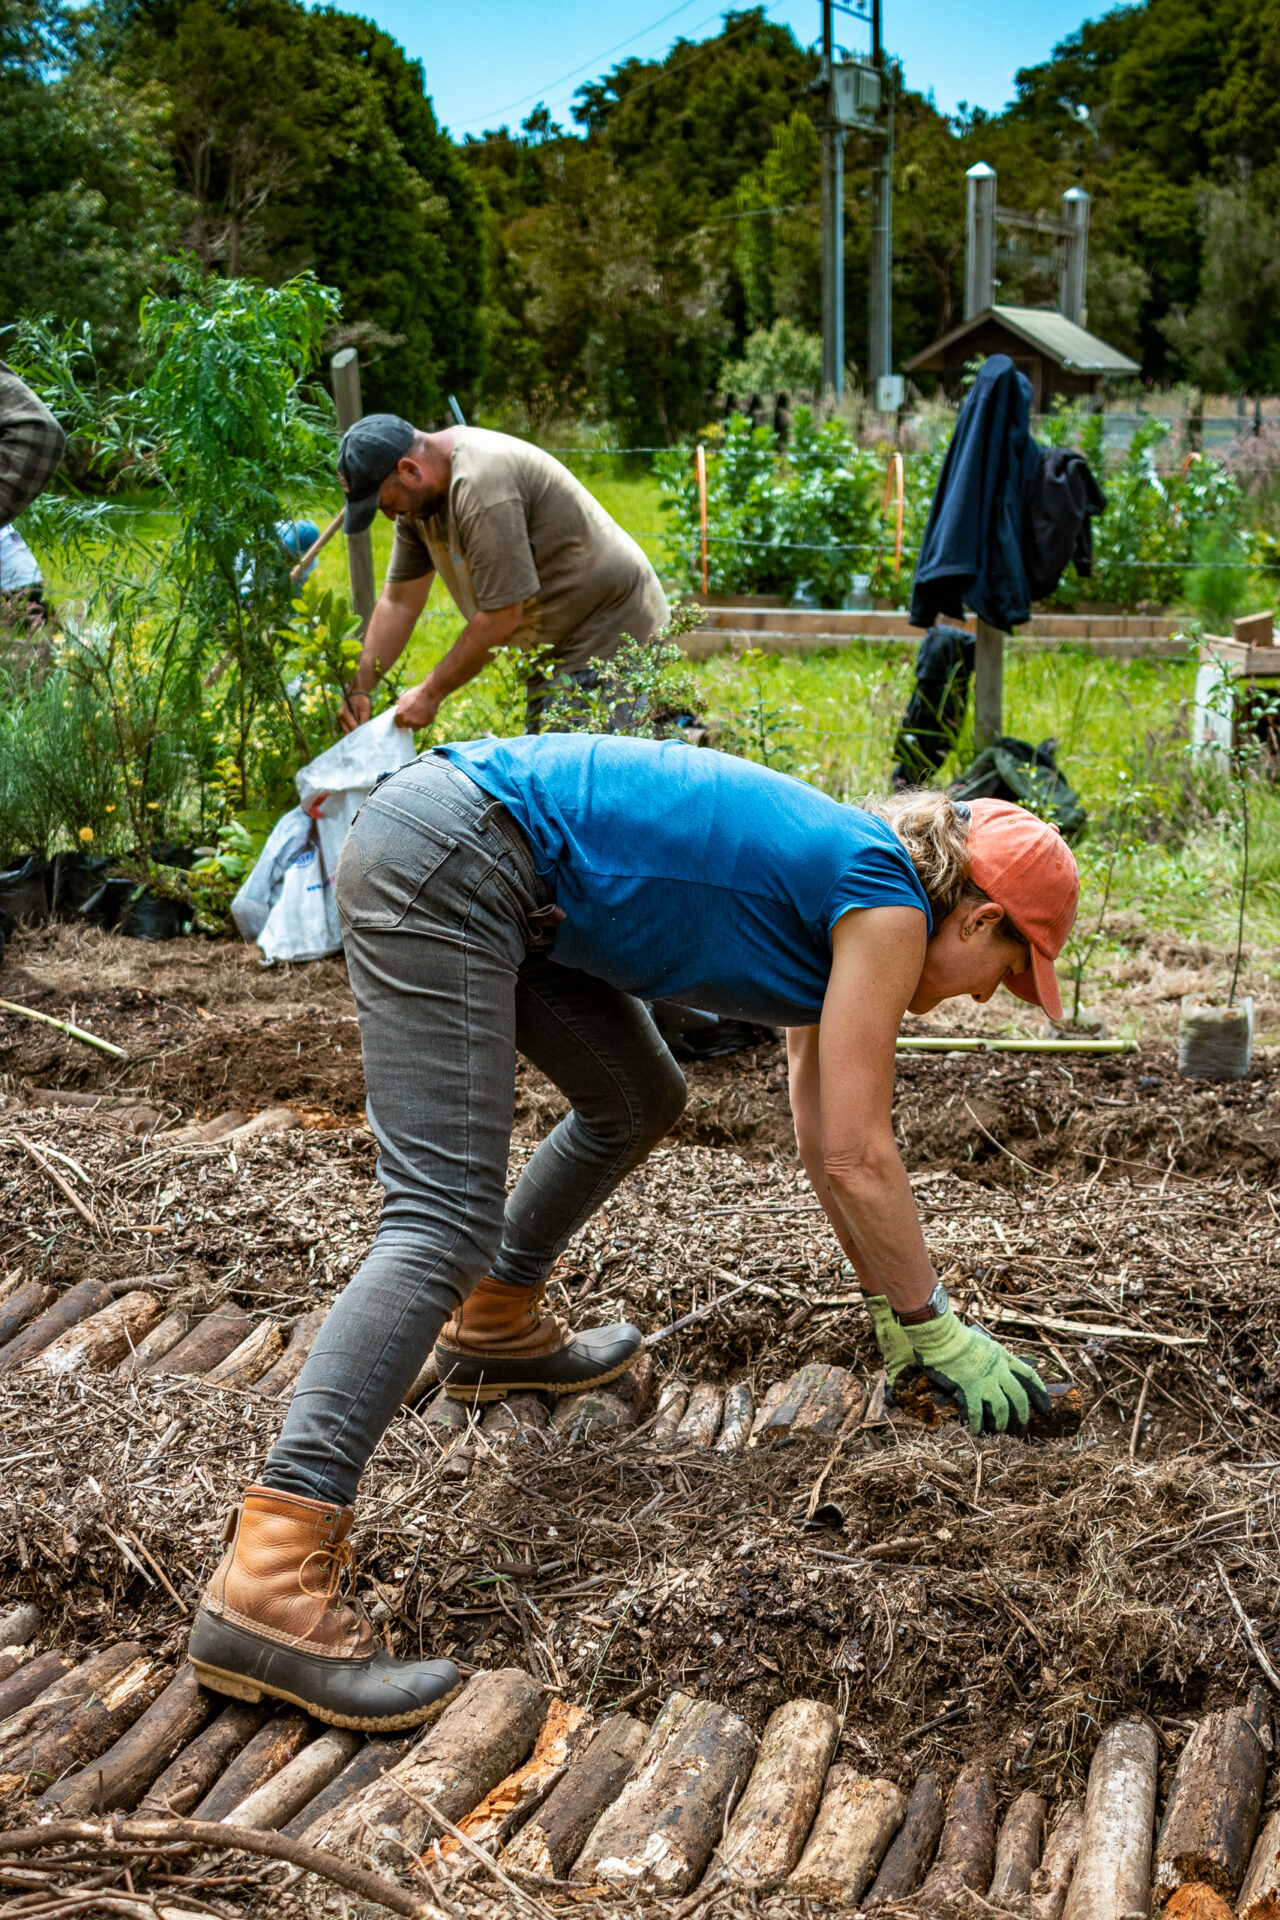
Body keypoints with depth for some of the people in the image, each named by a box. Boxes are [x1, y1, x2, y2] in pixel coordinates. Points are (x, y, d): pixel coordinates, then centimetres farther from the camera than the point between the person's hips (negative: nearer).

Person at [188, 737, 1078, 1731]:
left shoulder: (835, 893, 20)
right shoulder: (889, 906, -5)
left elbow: (827, 1139, 27)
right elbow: (856, 1158, -5)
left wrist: (894, 1312, 30)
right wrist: (935, 1329, 7)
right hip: (443, 861, -10)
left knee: (639, 1098, 25)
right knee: (446, 1226, -18)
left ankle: (495, 1326, 41)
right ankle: (267, 1583, -25)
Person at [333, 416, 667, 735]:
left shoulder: (481, 484, -27)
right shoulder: (418, 495, 3)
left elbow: (502, 618, -26)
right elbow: (399, 602, 10)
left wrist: (431, 693, -17)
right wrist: (359, 688, 2)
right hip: (558, 644, 10)